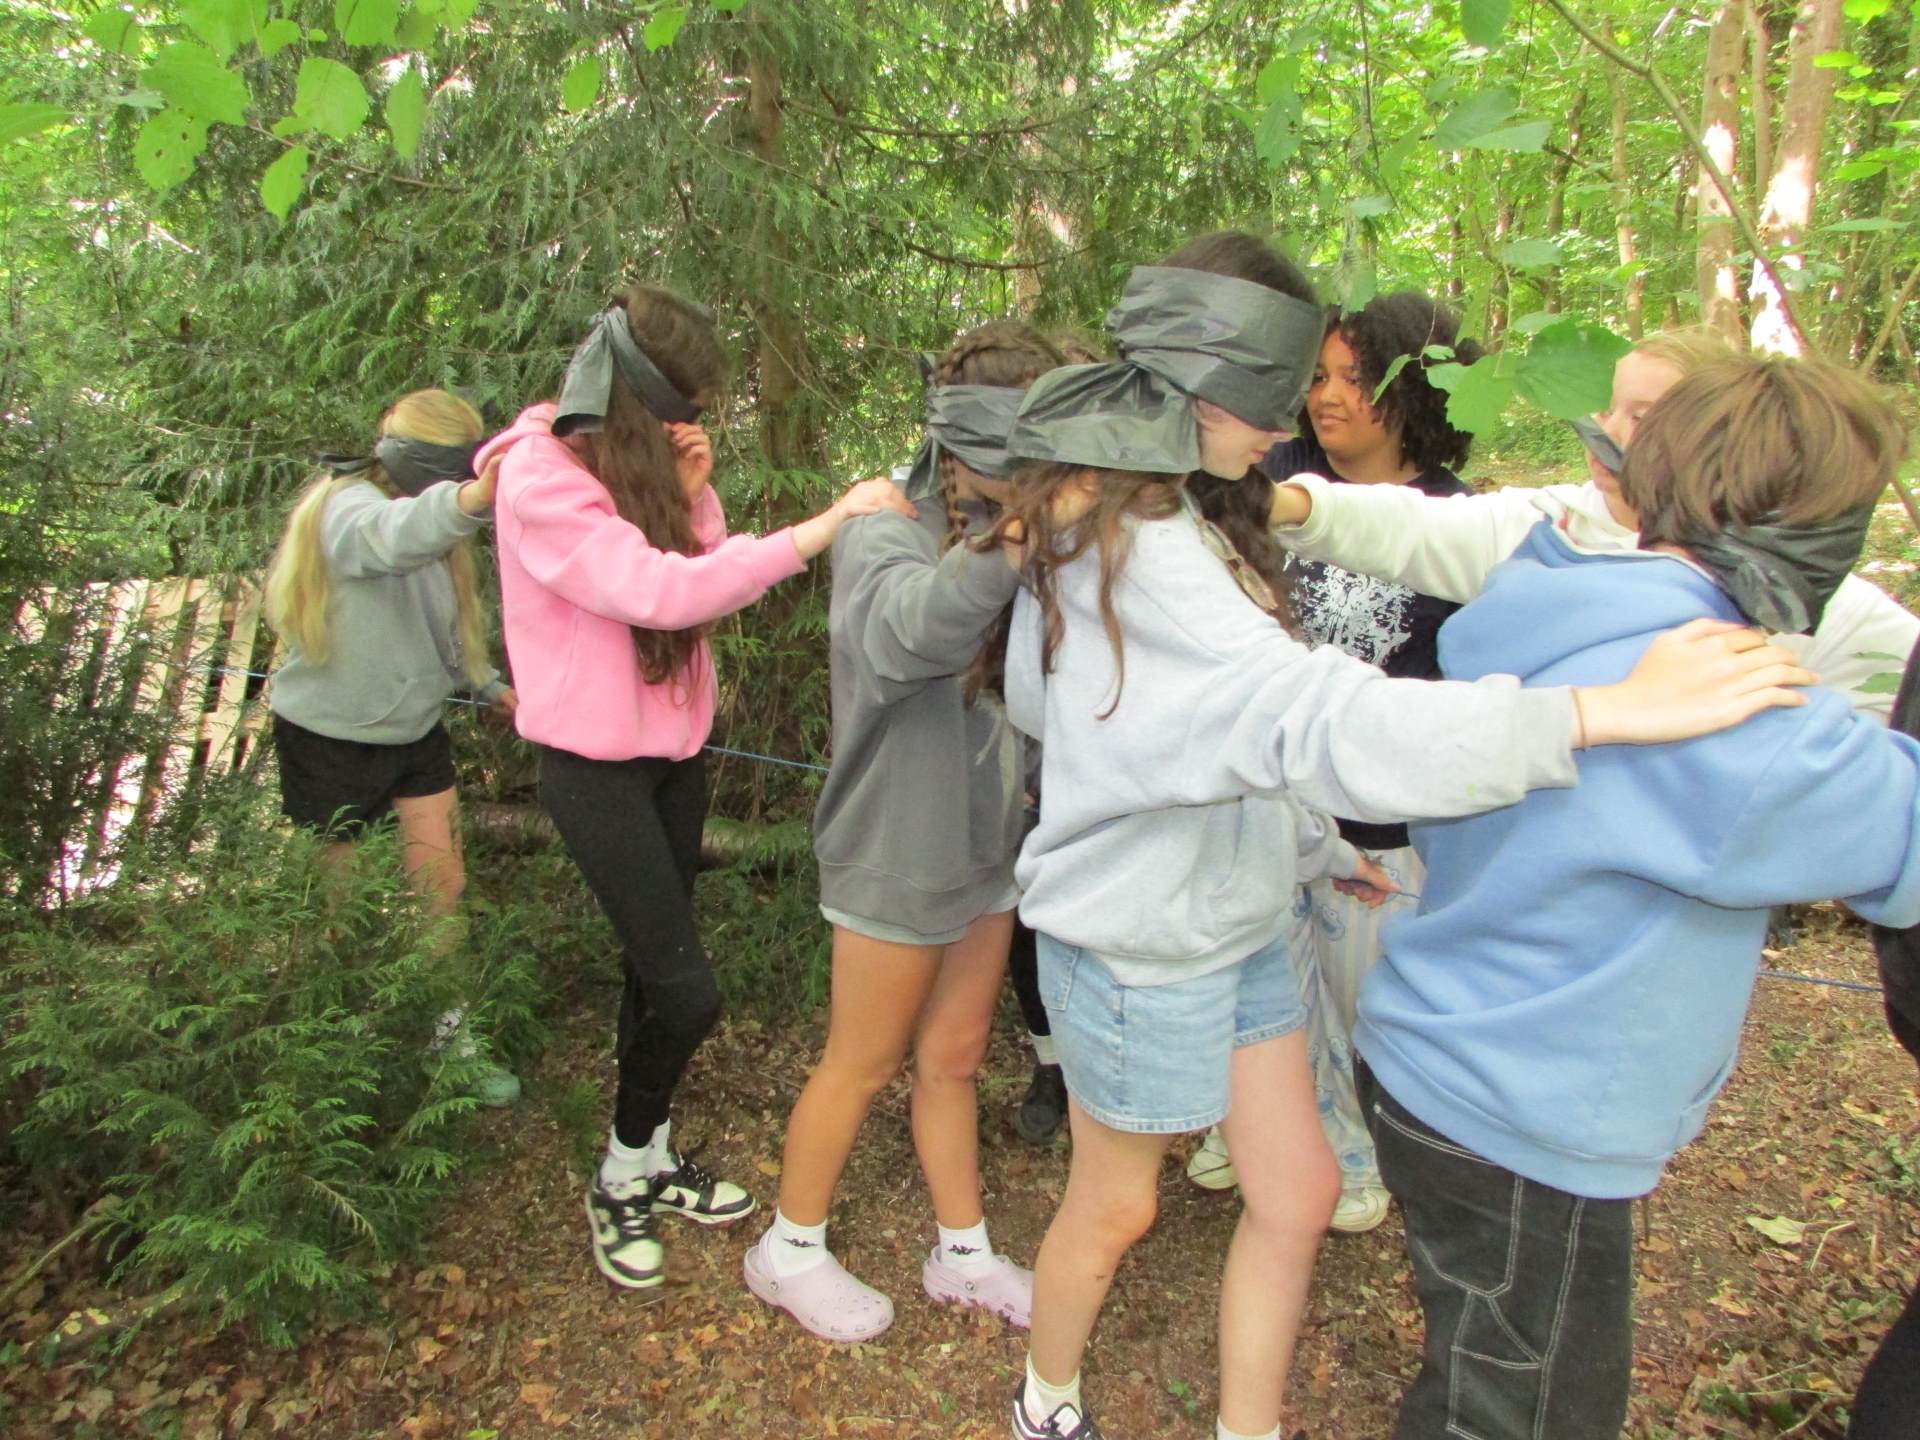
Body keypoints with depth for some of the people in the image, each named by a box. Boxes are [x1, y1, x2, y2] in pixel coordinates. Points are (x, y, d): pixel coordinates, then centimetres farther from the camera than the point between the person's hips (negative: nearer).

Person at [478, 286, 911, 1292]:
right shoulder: (540, 482, -18)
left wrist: (694, 493, -9)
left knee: (655, 968, 15)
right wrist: (826, 525, -32)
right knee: (687, 992, -8)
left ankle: (652, 1158, 32)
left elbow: (700, 578, 7)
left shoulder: (638, 466, 9)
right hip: (596, 765, -8)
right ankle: (622, 1178, 18)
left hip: (673, 747, 8)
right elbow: (660, 590, -31)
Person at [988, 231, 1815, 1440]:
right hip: (1141, 948, -9)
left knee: (1297, 1195, 16)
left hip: (1234, 922, 9)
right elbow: (1318, 720, -38)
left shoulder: (1100, 519, 4)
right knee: (1115, 1208, 16)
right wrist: (1611, 711, -39)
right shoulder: (1142, 556, -28)